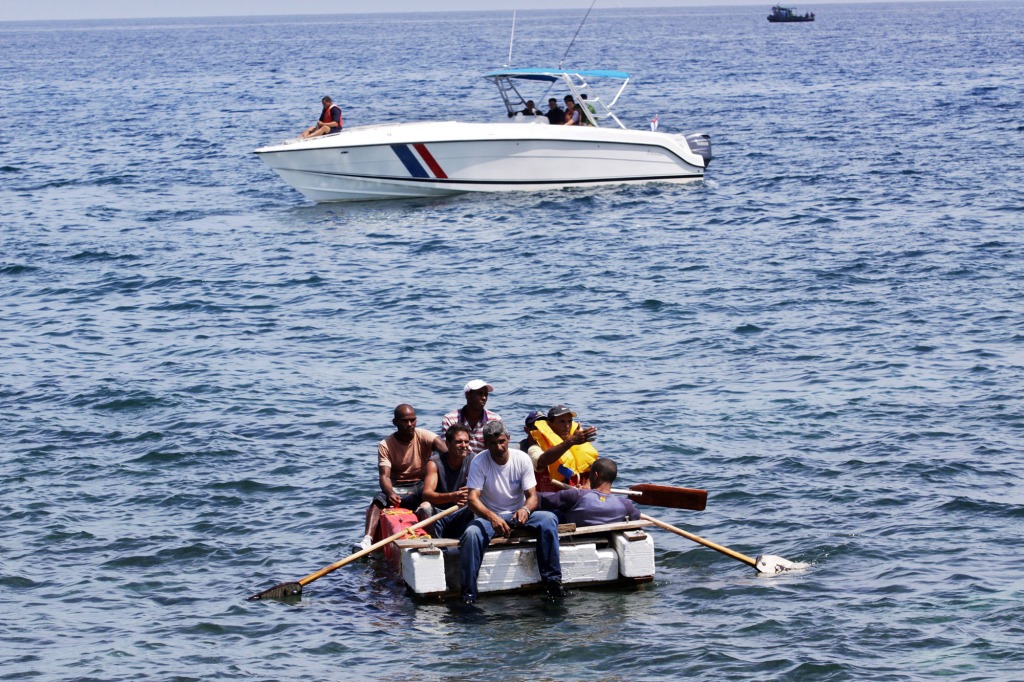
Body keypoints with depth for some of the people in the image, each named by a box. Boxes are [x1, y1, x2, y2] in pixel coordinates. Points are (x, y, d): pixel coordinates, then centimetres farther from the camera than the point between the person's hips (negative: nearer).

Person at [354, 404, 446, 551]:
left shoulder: (423, 436, -3)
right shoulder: (386, 445, -3)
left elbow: (441, 446, -23)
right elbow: (384, 476, -15)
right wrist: (390, 494, -37)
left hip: (420, 485, -1)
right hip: (396, 488, 1)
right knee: (378, 501, -29)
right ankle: (367, 540, -47)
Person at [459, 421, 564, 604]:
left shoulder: (521, 459, -5)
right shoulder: (479, 462, -11)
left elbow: (532, 496, -7)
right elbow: (473, 499, -22)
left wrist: (525, 510, -34)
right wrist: (492, 518, -42)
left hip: (518, 514, 2)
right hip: (489, 516, -2)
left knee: (549, 519, -26)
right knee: (471, 533, -35)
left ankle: (552, 580, -24)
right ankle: (468, 594, -29)